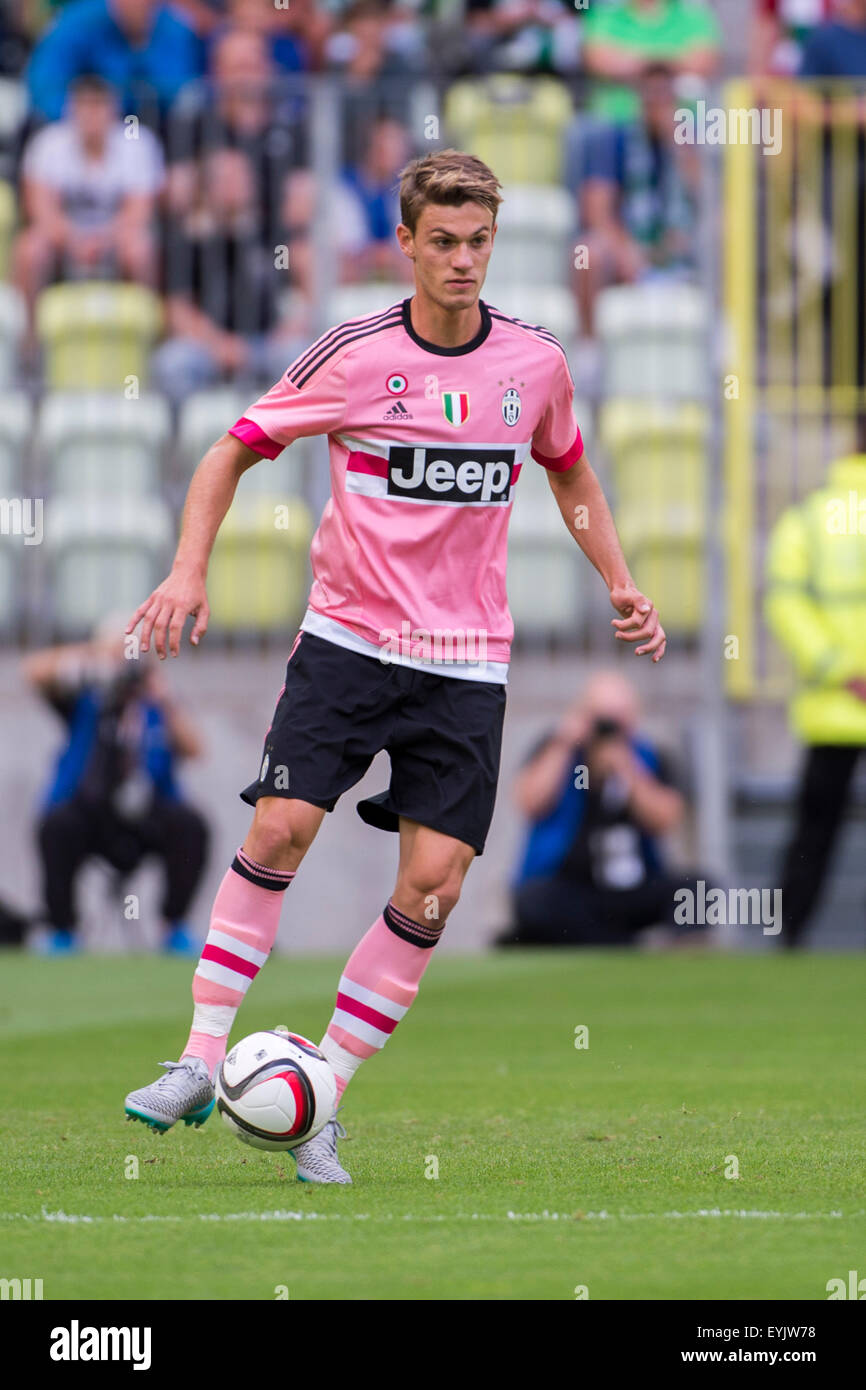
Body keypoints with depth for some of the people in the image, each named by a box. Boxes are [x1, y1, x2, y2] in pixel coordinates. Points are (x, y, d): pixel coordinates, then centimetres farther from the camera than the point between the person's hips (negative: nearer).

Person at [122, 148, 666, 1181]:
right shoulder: (354, 357, -6)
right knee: (281, 826, -17)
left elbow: (570, 472, 22)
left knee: (434, 881, -7)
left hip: (466, 660, 2)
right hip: (347, 636, -2)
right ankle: (202, 1061, -5)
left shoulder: (534, 362, 3)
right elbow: (234, 450, 1)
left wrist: (620, 584, 12)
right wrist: (189, 571, -12)